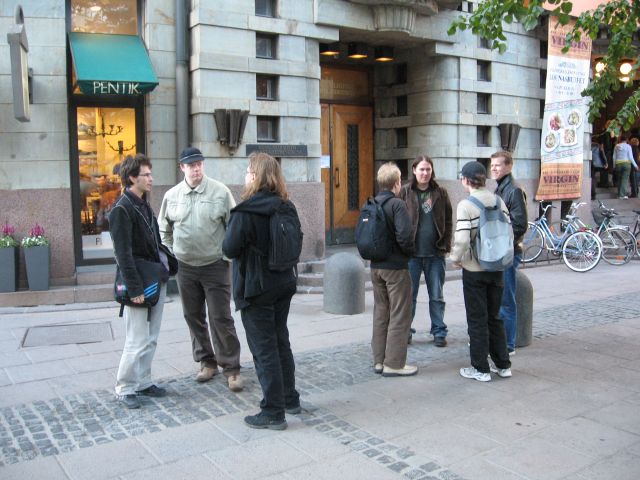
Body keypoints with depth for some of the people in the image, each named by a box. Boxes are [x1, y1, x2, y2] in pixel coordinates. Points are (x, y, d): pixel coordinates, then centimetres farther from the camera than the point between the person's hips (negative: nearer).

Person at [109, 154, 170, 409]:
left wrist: (166, 265, 12)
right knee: (138, 341, -2)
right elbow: (123, 254, -18)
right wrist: (134, 289, -20)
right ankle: (125, 388, 13)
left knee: (150, 339, 14)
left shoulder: (143, 204, 14)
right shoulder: (122, 209, -14)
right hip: (140, 284, -9)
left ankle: (142, 382, 26)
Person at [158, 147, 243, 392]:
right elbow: (164, 230, 13)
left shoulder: (220, 192, -7)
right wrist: (170, 256, 6)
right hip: (185, 267, 4)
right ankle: (206, 361, 28)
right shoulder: (172, 195, 2)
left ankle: (231, 368, 8)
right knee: (193, 317, 12)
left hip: (215, 266, -3)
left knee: (221, 318, -2)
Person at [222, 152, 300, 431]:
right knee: (281, 342, 19)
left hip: (255, 289, -7)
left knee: (264, 349, 2)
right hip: (283, 284, 7)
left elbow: (229, 249, -16)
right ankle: (290, 399, 32)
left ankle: (273, 413, 10)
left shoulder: (246, 211, -19)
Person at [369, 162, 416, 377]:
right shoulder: (397, 204, -15)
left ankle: (379, 360, 22)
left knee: (381, 313, 16)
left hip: (376, 266, 7)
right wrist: (409, 252, -6)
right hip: (396, 267, -7)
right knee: (399, 316, 3)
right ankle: (394, 363, 6)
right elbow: (405, 236, -24)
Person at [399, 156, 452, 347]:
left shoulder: (440, 193, 6)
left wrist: (446, 245, -1)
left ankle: (439, 332, 21)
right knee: (409, 295, 5)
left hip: (435, 254, 2)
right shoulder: (405, 192, 0)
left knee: (437, 296, 10)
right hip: (412, 253, -2)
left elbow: (448, 221, 8)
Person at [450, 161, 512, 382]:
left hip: (474, 269, -5)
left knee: (477, 320, 6)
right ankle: (503, 365, 25)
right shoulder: (498, 201, 1)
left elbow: (462, 239, -22)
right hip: (497, 268, 5)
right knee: (495, 317, 18)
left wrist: (455, 258, -5)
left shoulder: (466, 205, -15)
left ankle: (480, 369, 14)